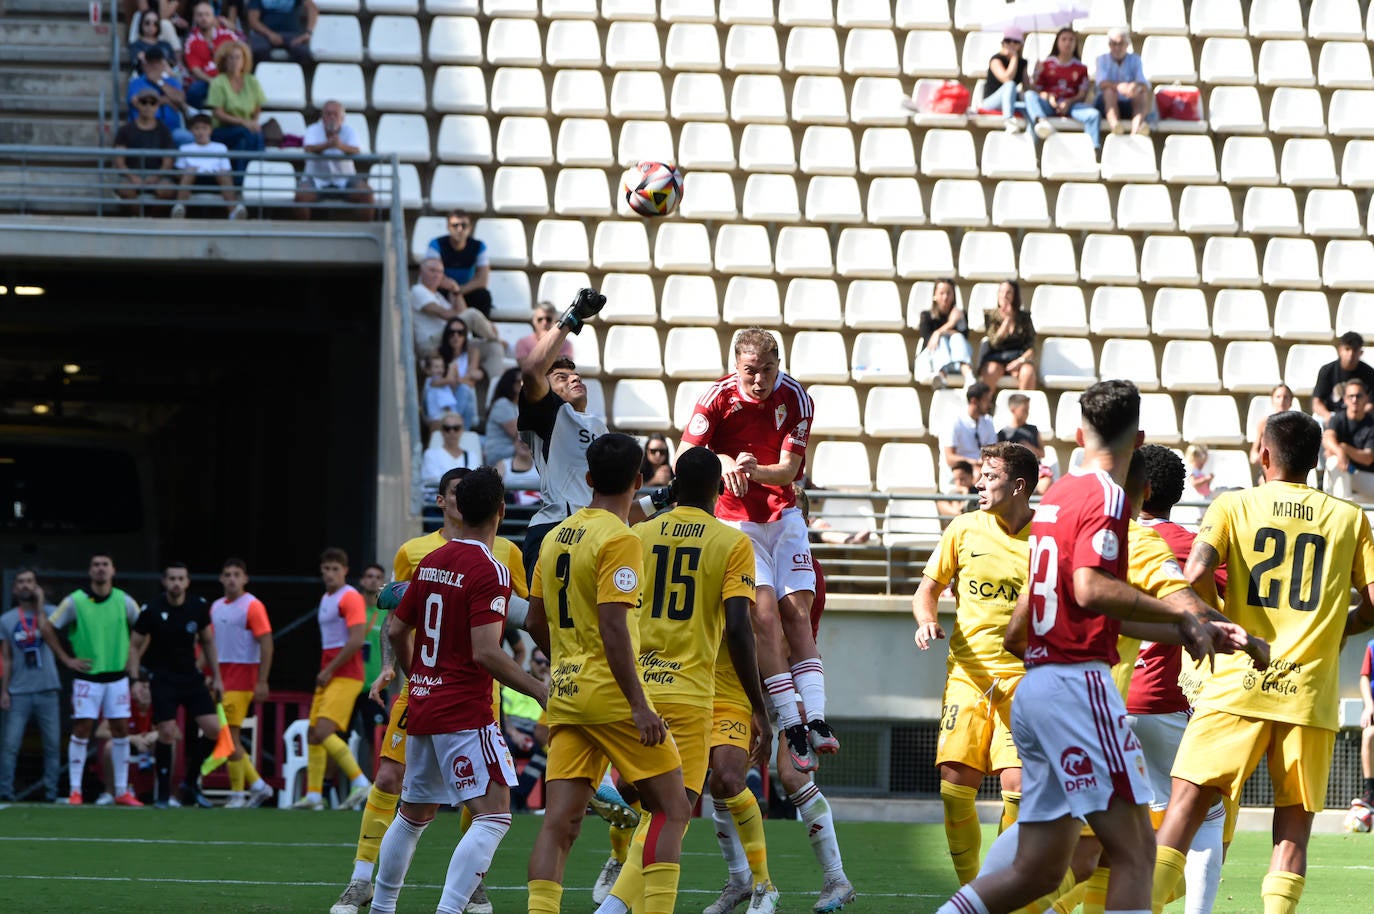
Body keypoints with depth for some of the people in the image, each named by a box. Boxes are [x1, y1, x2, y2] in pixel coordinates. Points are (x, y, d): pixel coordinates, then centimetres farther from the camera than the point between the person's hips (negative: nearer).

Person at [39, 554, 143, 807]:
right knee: (81, 731, -5)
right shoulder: (75, 601, -5)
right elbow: (47, 627, 0)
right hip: (87, 676, -2)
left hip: (117, 677, 2)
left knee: (121, 731, 2)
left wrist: (134, 658, 6)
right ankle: (75, 790, -1)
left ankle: (121, 791, 8)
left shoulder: (124, 601, 1)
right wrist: (66, 659, -4)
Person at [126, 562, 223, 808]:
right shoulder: (151, 610, -11)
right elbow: (135, 646, -3)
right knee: (167, 732, -15)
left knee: (213, 729, -8)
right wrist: (135, 681, -11)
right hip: (162, 678, -4)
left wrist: (216, 677, 10)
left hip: (191, 676, 4)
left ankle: (190, 782, 12)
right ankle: (163, 793, -1)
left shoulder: (199, 607, -1)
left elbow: (207, 642, 12)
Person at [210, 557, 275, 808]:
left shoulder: (252, 606, -8)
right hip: (221, 679, 7)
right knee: (224, 737, 5)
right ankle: (258, 785, 14)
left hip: (241, 679, -7)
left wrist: (262, 682, -18)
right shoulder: (216, 607, 13)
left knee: (230, 735, -10)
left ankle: (238, 794, -3)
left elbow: (267, 646, -12)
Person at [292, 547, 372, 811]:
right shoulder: (326, 599, 18)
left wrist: (329, 670, -15)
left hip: (345, 676, -9)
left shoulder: (350, 598, -11)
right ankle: (313, 795, 11)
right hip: (327, 677, 9)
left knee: (324, 732, -19)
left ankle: (360, 782, -15)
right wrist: (324, 672, 14)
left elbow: (356, 641, -20)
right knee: (313, 734, 7)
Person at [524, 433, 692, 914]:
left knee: (560, 821, 1)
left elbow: (537, 623, 19)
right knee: (672, 809, 2)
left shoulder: (555, 537, 12)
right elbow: (613, 627, -19)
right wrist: (639, 705, -19)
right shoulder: (619, 540, -11)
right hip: (612, 694, -7)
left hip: (565, 694, 7)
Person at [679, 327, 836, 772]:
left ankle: (816, 719, -13)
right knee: (765, 614, -15)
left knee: (798, 615, -7)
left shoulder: (795, 398, -7)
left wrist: (754, 469, -30)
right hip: (736, 520, -3)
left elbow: (788, 469, -9)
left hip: (784, 516, 3)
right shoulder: (718, 397, -11)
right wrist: (722, 463, -28)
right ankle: (792, 726, -19)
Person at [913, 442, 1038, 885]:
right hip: (968, 670, 2)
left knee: (1017, 786, -14)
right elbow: (929, 587, 14)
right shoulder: (964, 529, 5)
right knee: (955, 785, -7)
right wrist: (927, 620, -7)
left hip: (1024, 677, -2)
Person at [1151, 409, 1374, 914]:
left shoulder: (1233, 505, 4)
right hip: (1310, 694, 1)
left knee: (1185, 808, 1)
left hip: (1237, 685, -1)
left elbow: (1196, 575, -11)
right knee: (1293, 828, 6)